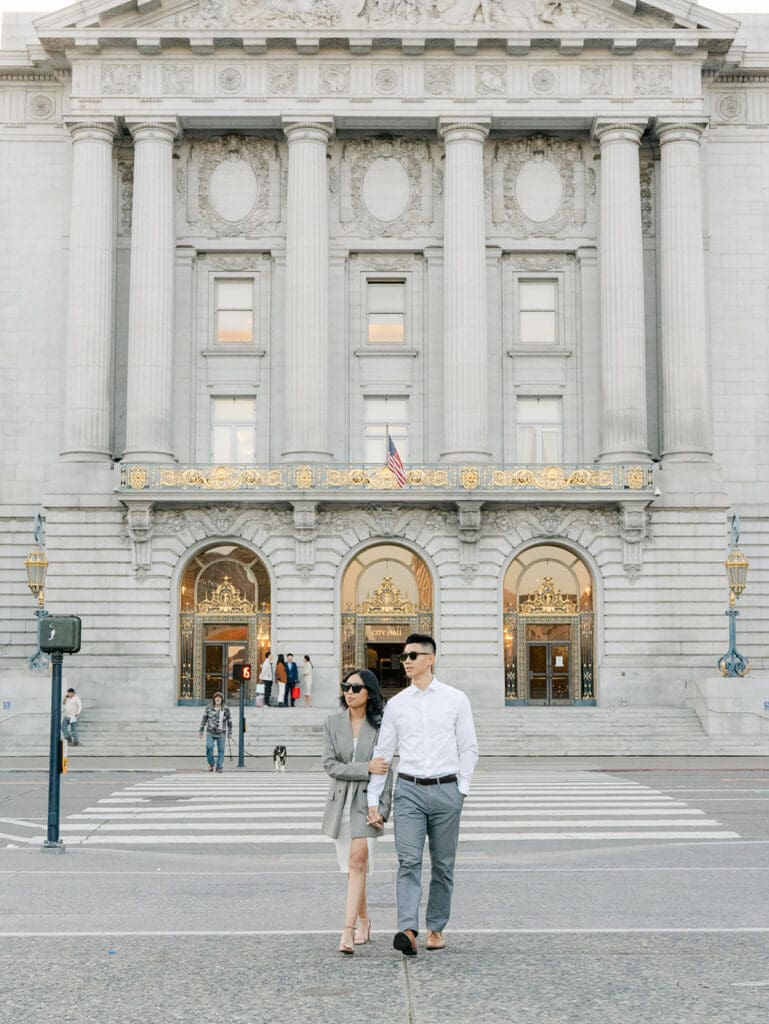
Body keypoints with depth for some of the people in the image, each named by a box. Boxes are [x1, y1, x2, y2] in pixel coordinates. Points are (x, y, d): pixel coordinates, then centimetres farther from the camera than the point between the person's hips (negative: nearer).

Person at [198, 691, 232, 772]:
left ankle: (219, 767, 9)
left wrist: (230, 733, 6)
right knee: (209, 747, -16)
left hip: (221, 733, 0)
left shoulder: (226, 709, 0)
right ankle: (211, 764, 5)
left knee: (221, 750, -1)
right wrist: (201, 731, 6)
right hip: (210, 732, 0)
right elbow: (204, 719, 7)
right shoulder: (209, 708, 1)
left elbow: (229, 721, 6)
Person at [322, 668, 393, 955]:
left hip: (367, 801, -3)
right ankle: (363, 922, 29)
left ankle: (348, 931, -22)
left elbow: (386, 772, -2)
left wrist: (381, 809, -10)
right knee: (353, 866, 11)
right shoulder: (332, 723, 4)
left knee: (358, 861, -17)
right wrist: (366, 768, -15)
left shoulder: (379, 726, -1)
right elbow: (330, 765, -5)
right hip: (340, 800, 3)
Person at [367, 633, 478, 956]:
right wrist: (373, 799, 6)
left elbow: (469, 748, 7)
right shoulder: (396, 704, 6)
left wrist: (461, 788, 0)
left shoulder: (456, 699, 3)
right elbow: (382, 752, 9)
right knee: (409, 861, -12)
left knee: (443, 865, 7)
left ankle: (436, 928, 18)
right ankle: (408, 930, -21)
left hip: (446, 789, 0)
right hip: (409, 789, 0)